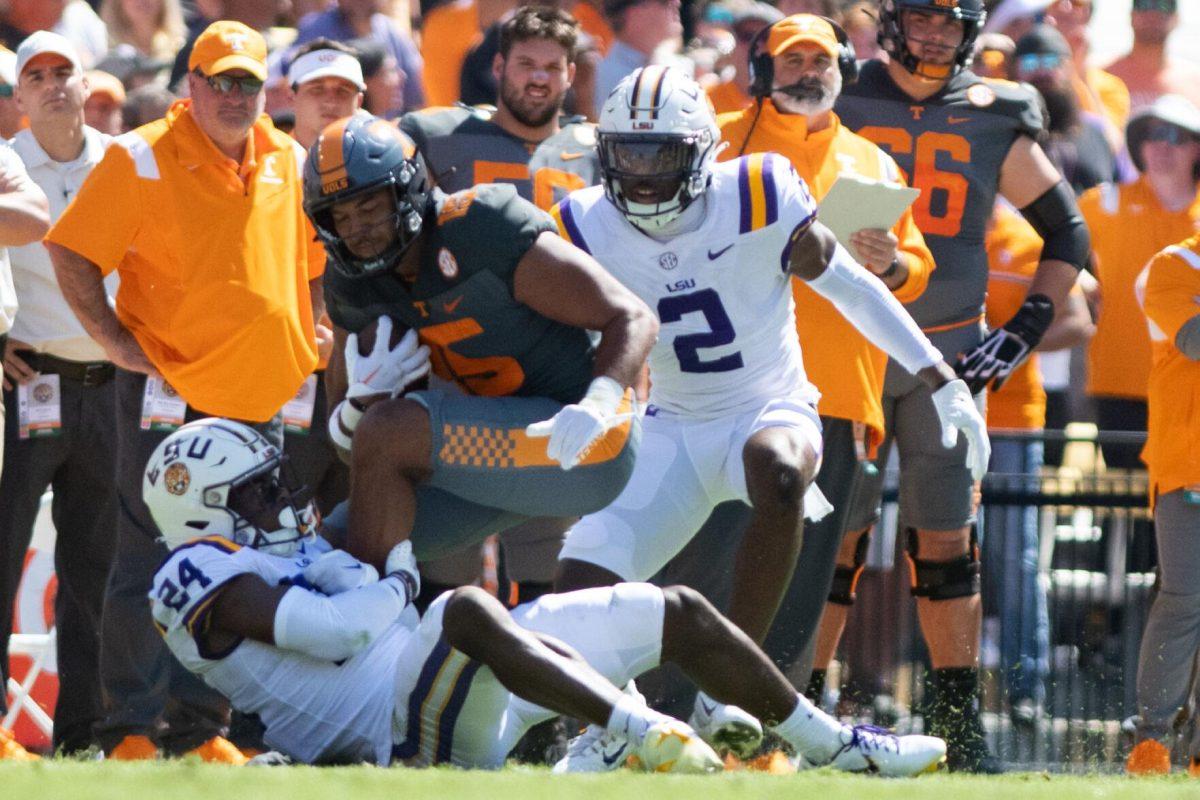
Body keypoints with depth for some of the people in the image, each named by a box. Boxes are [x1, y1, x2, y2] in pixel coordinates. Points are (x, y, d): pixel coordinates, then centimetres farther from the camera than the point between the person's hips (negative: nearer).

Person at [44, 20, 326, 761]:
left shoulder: (289, 164, 11)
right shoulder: (144, 160, -7)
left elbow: (314, 260, 26)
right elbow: (72, 254, -8)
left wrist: (304, 341, 14)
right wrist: (118, 341, -12)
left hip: (262, 398, 6)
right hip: (171, 395, -6)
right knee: (151, 567, -4)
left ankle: (199, 727, 17)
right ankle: (131, 732, 1)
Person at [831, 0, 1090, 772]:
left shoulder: (995, 122, 3)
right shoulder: (843, 102, -1)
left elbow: (1067, 232, 12)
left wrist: (1025, 330, 1)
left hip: (947, 356, 1)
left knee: (947, 545, 1)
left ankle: (959, 718, 6)